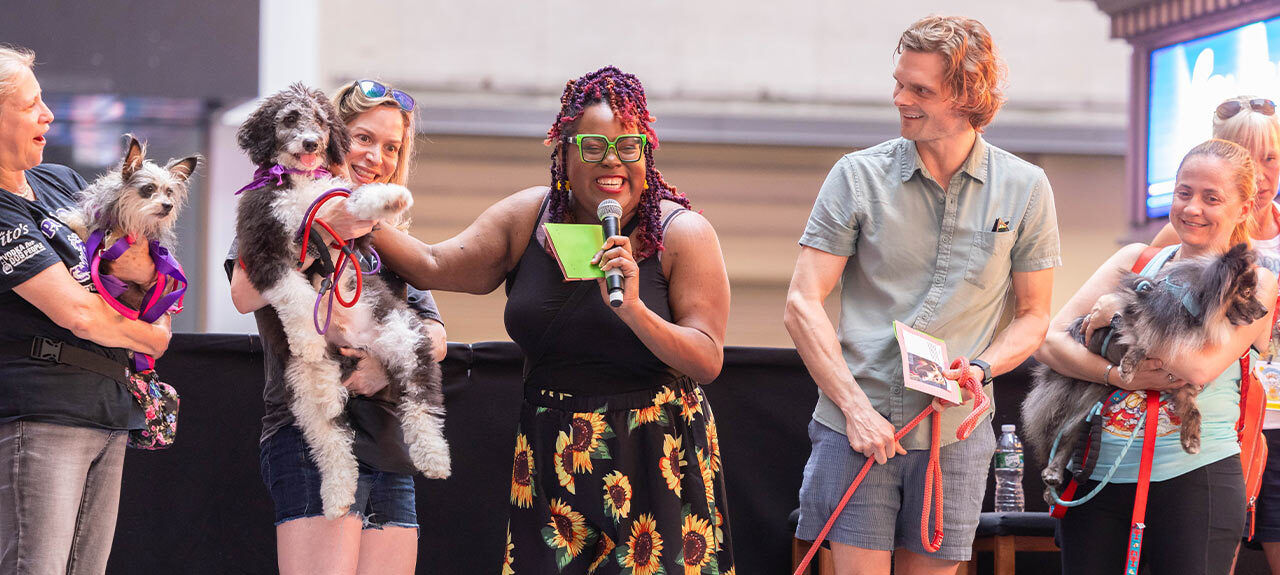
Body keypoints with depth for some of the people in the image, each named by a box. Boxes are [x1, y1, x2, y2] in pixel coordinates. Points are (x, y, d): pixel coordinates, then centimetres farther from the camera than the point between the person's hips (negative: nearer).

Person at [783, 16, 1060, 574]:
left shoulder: (1025, 189, 4)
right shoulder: (858, 176, 1)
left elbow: (1032, 316, 10)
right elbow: (802, 304, -2)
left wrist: (981, 369, -11)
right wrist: (856, 407, -11)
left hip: (956, 430, 1)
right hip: (856, 423, -1)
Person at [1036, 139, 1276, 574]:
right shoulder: (1136, 260, 12)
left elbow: (1199, 367, -16)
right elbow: (1049, 343, 4)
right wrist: (1117, 375, -13)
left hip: (1194, 478, -3)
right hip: (1098, 473, 3)